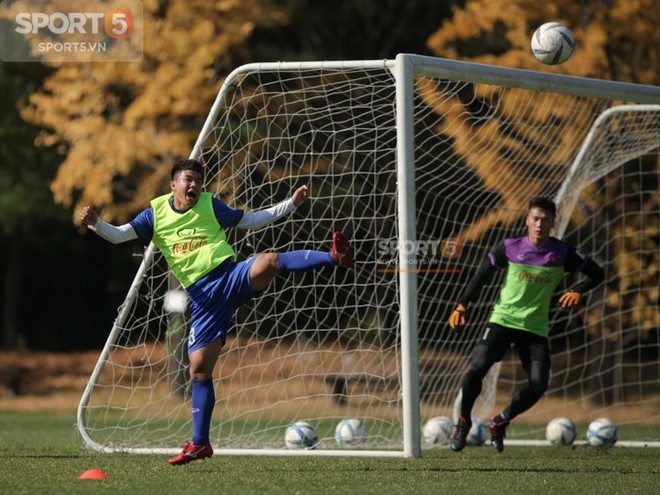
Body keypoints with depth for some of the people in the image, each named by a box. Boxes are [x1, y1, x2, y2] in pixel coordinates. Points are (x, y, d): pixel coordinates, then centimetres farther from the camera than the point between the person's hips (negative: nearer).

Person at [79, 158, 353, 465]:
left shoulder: (210, 206, 8)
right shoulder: (156, 213, 10)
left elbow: (251, 221, 17)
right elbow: (118, 235, 4)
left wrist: (291, 204, 10)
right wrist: (95, 223, -17)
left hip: (231, 276, -2)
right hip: (203, 298, 2)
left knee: (269, 262, -35)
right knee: (199, 369, 1)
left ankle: (336, 257, -48)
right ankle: (199, 443, 11)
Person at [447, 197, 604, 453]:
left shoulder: (562, 253, -1)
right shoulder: (510, 247, -3)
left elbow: (596, 273, 6)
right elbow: (482, 275, 5)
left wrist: (577, 292, -12)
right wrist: (462, 306, -2)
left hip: (536, 328, 2)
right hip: (502, 319, -2)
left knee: (538, 384, -12)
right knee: (477, 367, -21)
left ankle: (500, 422, 13)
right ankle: (463, 421, 2)